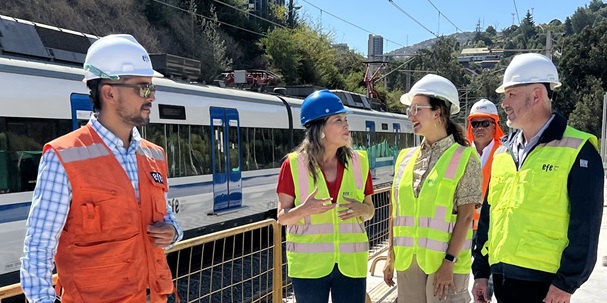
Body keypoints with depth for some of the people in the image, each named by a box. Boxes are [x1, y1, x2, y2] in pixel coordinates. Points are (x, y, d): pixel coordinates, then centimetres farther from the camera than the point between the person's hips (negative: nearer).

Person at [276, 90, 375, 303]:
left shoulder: (359, 162, 1)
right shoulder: (294, 164, -8)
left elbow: (370, 211, 10)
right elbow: (282, 217, -4)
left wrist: (361, 209, -13)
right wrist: (304, 210, -24)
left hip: (350, 263, 2)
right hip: (309, 264, -2)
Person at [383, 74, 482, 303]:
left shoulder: (464, 158, -6)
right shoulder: (405, 157, 8)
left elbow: (466, 216, -10)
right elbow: (396, 212, 10)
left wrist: (449, 261, -15)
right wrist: (391, 255, 8)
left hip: (444, 260, -4)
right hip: (407, 259, 5)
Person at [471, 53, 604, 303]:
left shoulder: (577, 151, -8)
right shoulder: (503, 151, 9)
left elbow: (584, 226, -10)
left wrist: (566, 283, -11)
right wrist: (480, 271, 10)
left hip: (544, 281, -5)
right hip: (501, 276, 6)